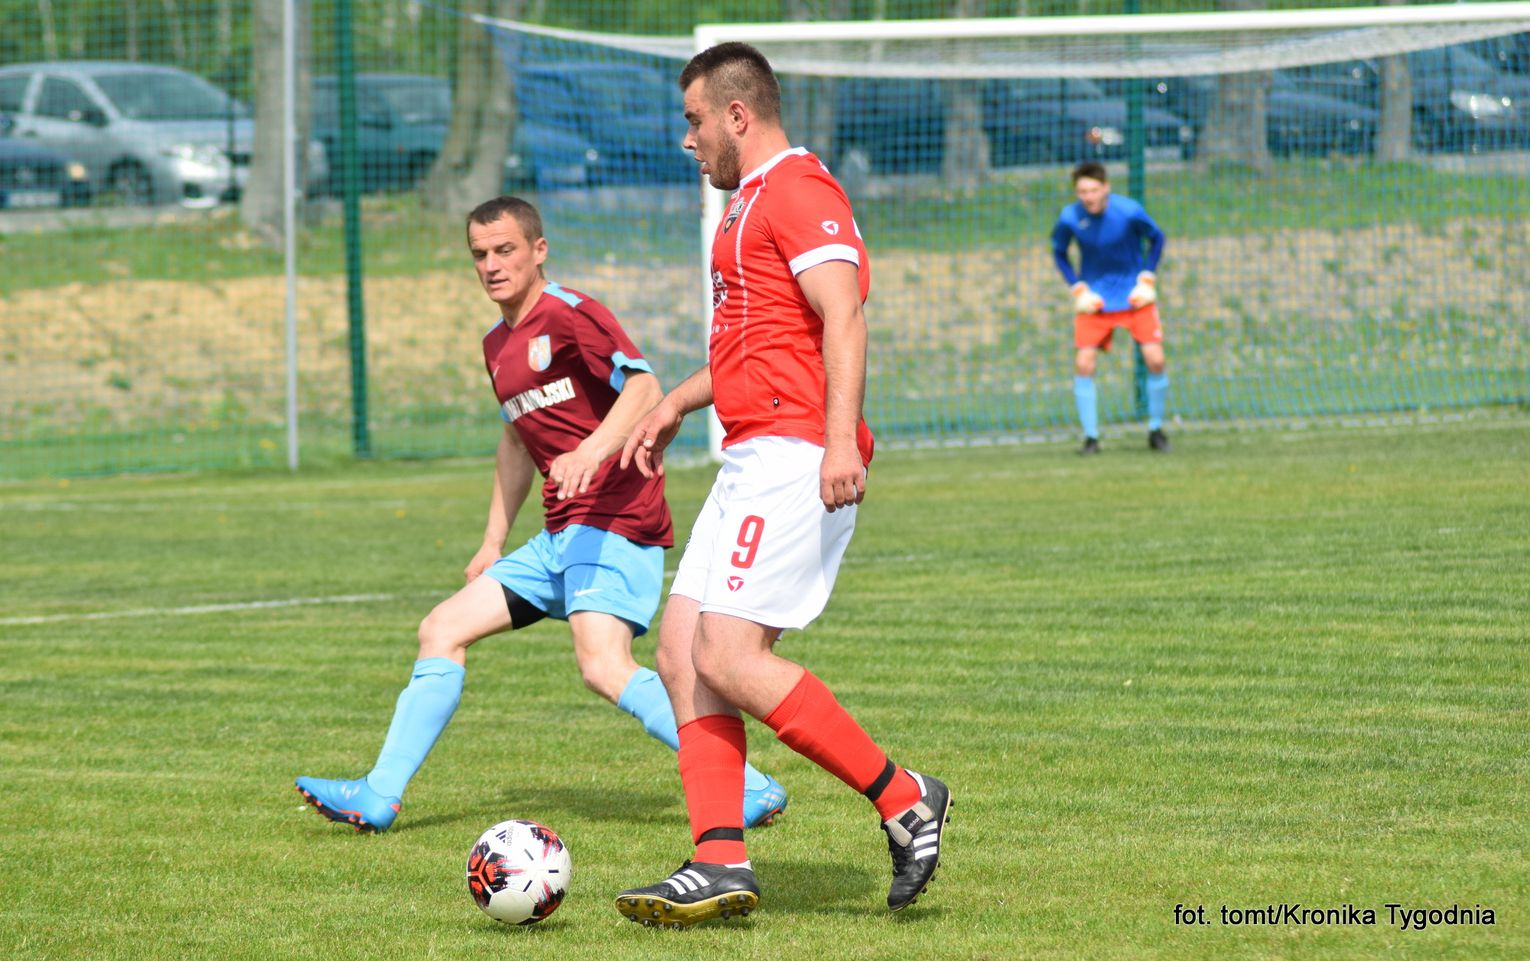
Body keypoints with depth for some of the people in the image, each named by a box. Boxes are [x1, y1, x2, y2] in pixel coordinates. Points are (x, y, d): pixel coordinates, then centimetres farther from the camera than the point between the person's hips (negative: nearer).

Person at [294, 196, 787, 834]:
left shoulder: (568, 314, -9)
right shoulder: (498, 345, 19)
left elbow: (643, 387, -23)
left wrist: (593, 450, -40)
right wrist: (493, 542, 33)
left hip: (615, 520, -10)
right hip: (561, 535, 10)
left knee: (603, 667, -27)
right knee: (442, 631, 9)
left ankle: (751, 791, -27)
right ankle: (378, 798, 15)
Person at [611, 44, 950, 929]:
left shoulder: (797, 191, -10)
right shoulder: (754, 202, 24)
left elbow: (843, 316, -22)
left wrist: (841, 438, -31)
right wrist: (679, 404, 33)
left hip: (794, 454, -11)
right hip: (754, 459, 11)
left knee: (728, 656, -17)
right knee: (682, 650, 4)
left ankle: (903, 798, -9)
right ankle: (722, 864, 1)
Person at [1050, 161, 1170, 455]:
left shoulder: (1128, 211, -18)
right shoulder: (1069, 218, -15)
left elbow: (1156, 238, 0)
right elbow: (1059, 252, 5)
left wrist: (1147, 279, -7)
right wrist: (1078, 288, -6)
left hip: (1133, 295, -1)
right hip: (1095, 298, 1)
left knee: (1155, 360, -11)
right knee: (1083, 364, -11)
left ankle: (1156, 430, 9)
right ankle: (1090, 436, 1)